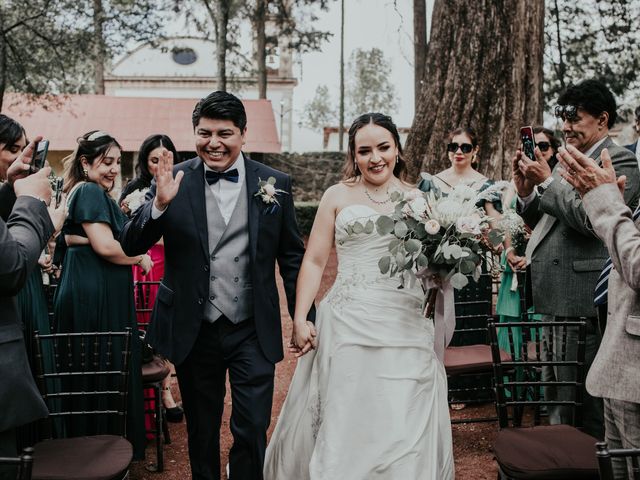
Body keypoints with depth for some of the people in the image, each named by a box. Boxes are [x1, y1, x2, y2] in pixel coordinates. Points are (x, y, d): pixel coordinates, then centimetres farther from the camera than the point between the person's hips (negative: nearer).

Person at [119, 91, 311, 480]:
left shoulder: (275, 184, -2)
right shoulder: (175, 181, -4)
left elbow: (292, 256, 5)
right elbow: (131, 245, -6)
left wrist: (304, 318, 3)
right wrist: (160, 204, -23)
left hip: (253, 331, -1)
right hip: (194, 331, 1)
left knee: (253, 430, 1)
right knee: (201, 431, 17)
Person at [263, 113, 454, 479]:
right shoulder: (338, 196, 7)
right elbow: (314, 261, 3)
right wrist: (300, 319, -6)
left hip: (405, 331, 1)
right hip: (348, 327, -1)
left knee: (404, 429, 4)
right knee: (343, 426, 4)